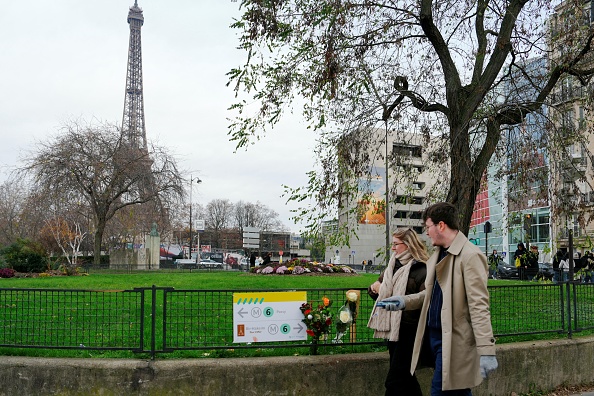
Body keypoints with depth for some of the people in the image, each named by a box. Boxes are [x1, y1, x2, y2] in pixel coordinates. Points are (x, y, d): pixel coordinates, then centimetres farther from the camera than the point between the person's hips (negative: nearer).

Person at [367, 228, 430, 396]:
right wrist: (374, 288, 2)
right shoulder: (393, 266, 12)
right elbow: (376, 290, 21)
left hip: (409, 331, -9)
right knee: (405, 376, 19)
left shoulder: (421, 270, -14)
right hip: (393, 329, 9)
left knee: (394, 381, -6)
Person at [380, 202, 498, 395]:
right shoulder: (438, 254, 13)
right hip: (435, 335, 8)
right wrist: (404, 301, 6)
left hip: (454, 341, -8)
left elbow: (479, 306, -18)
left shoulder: (470, 255, -14)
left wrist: (486, 351, -20)